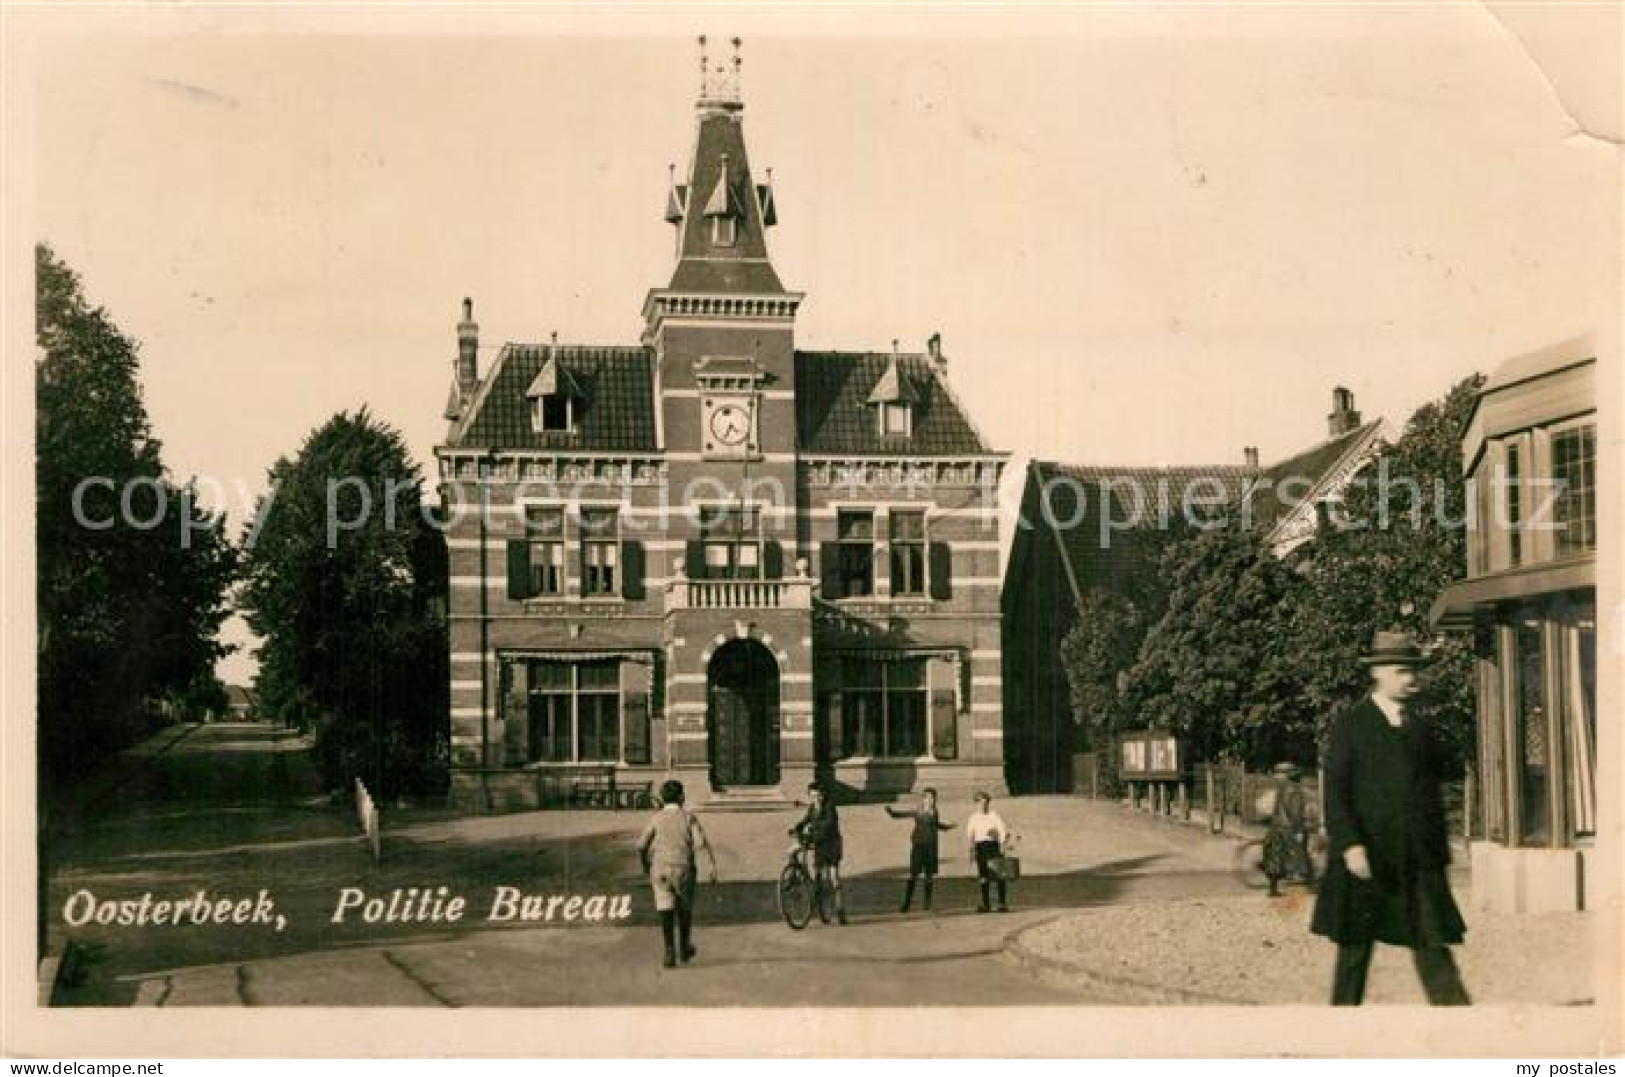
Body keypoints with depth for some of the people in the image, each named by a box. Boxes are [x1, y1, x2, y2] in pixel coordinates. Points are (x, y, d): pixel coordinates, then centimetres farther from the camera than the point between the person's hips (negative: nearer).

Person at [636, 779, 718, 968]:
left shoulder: (656, 819, 2)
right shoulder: (688, 818, -1)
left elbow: (641, 846, 2)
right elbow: (702, 842, -14)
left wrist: (646, 868, 19)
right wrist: (713, 865, -17)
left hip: (660, 872, 0)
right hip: (683, 870, 0)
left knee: (666, 915, 0)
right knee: (685, 911, 19)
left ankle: (670, 953, -10)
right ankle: (684, 949, 30)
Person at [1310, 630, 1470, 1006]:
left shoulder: (1420, 728, 13)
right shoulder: (1350, 725, -1)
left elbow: (1432, 795, 16)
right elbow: (1335, 791, -7)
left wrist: (1440, 853, 12)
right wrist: (1349, 845, -18)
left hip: (1419, 862, 3)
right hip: (1365, 859, -3)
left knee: (1434, 946, -2)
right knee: (1354, 948, 5)